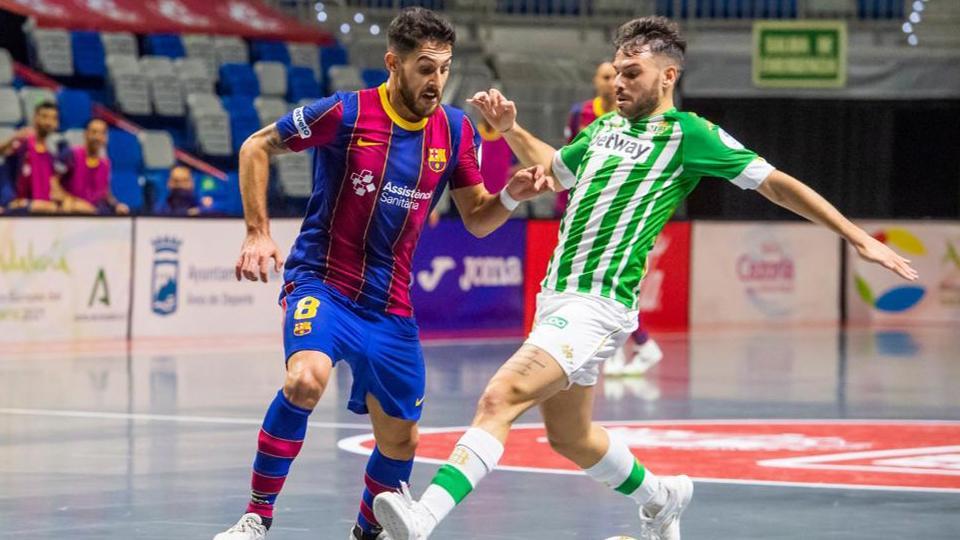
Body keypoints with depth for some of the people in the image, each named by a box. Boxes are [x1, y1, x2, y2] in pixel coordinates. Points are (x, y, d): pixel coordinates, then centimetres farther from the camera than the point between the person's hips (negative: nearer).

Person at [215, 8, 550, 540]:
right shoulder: (345, 113, -13)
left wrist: (511, 195, -12)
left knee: (400, 441, 9)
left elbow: (476, 220, 9)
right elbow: (256, 148, -3)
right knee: (306, 378, -34)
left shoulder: (456, 130, 1)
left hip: (390, 306, 5)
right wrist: (257, 233, -10)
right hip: (321, 281, -5)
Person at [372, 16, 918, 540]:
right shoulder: (606, 127, 16)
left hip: (600, 307, -8)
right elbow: (554, 167, 36)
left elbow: (777, 183, -3)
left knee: (499, 399, -24)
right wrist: (510, 128, 19)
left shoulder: (689, 133, -4)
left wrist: (860, 238, -5)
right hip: (557, 297, 8)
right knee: (569, 436, 21)